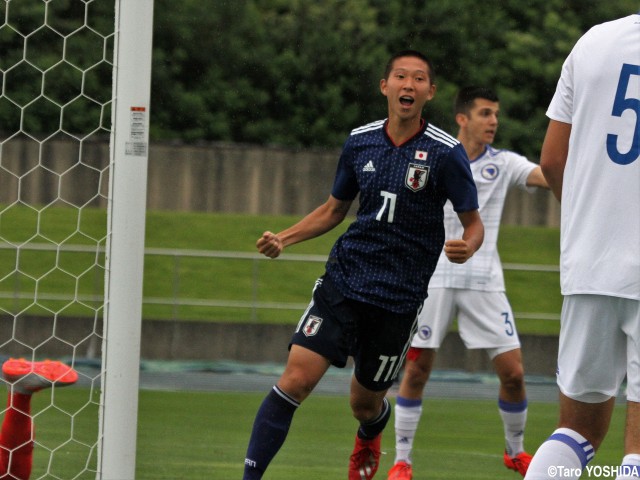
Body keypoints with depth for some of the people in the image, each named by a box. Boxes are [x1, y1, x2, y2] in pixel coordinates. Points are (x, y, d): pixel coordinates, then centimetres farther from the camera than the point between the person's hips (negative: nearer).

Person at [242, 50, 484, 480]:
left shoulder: (446, 153, -7)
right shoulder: (360, 142, 4)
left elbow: (473, 222, -1)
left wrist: (467, 247, -24)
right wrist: (284, 238, 4)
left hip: (399, 298, -2)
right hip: (344, 279, 2)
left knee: (365, 404, 11)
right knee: (296, 380, -14)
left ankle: (369, 439, 49)